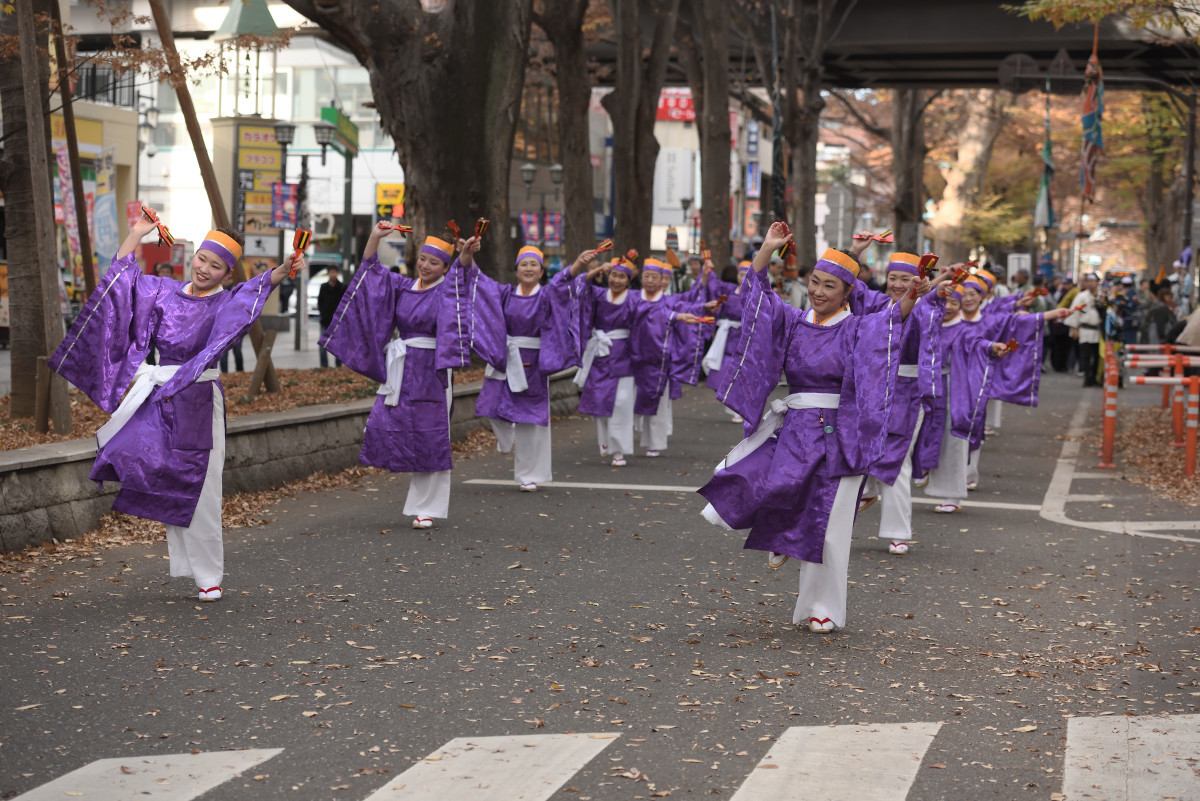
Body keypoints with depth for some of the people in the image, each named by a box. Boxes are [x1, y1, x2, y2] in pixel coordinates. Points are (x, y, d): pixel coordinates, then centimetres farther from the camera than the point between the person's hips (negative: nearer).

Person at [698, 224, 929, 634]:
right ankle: (779, 536, 21)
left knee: (826, 522, 0)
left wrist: (912, 298, -42)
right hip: (793, 430, 3)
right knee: (741, 487, -12)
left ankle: (823, 608, 15)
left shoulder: (858, 330, -4)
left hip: (837, 436, -3)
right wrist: (767, 249, -12)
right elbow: (757, 296, 0)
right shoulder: (793, 322, 8)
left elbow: (893, 318, -22)